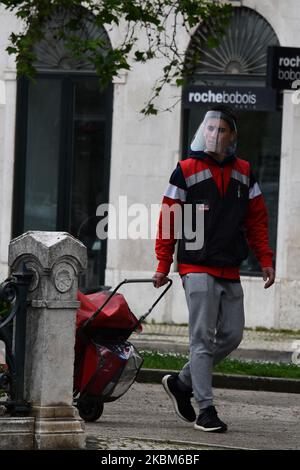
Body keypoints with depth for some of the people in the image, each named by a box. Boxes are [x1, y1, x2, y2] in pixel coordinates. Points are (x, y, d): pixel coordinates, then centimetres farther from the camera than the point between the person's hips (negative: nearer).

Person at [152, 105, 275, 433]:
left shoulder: (243, 173, 12)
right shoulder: (186, 171, -2)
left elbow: (257, 220, 15)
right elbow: (169, 219, -2)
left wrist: (266, 261, 7)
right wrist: (163, 265, -6)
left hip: (230, 271, 5)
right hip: (197, 268, -5)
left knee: (232, 336, 6)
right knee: (203, 339, -7)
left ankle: (182, 382, 22)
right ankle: (205, 409, -7)